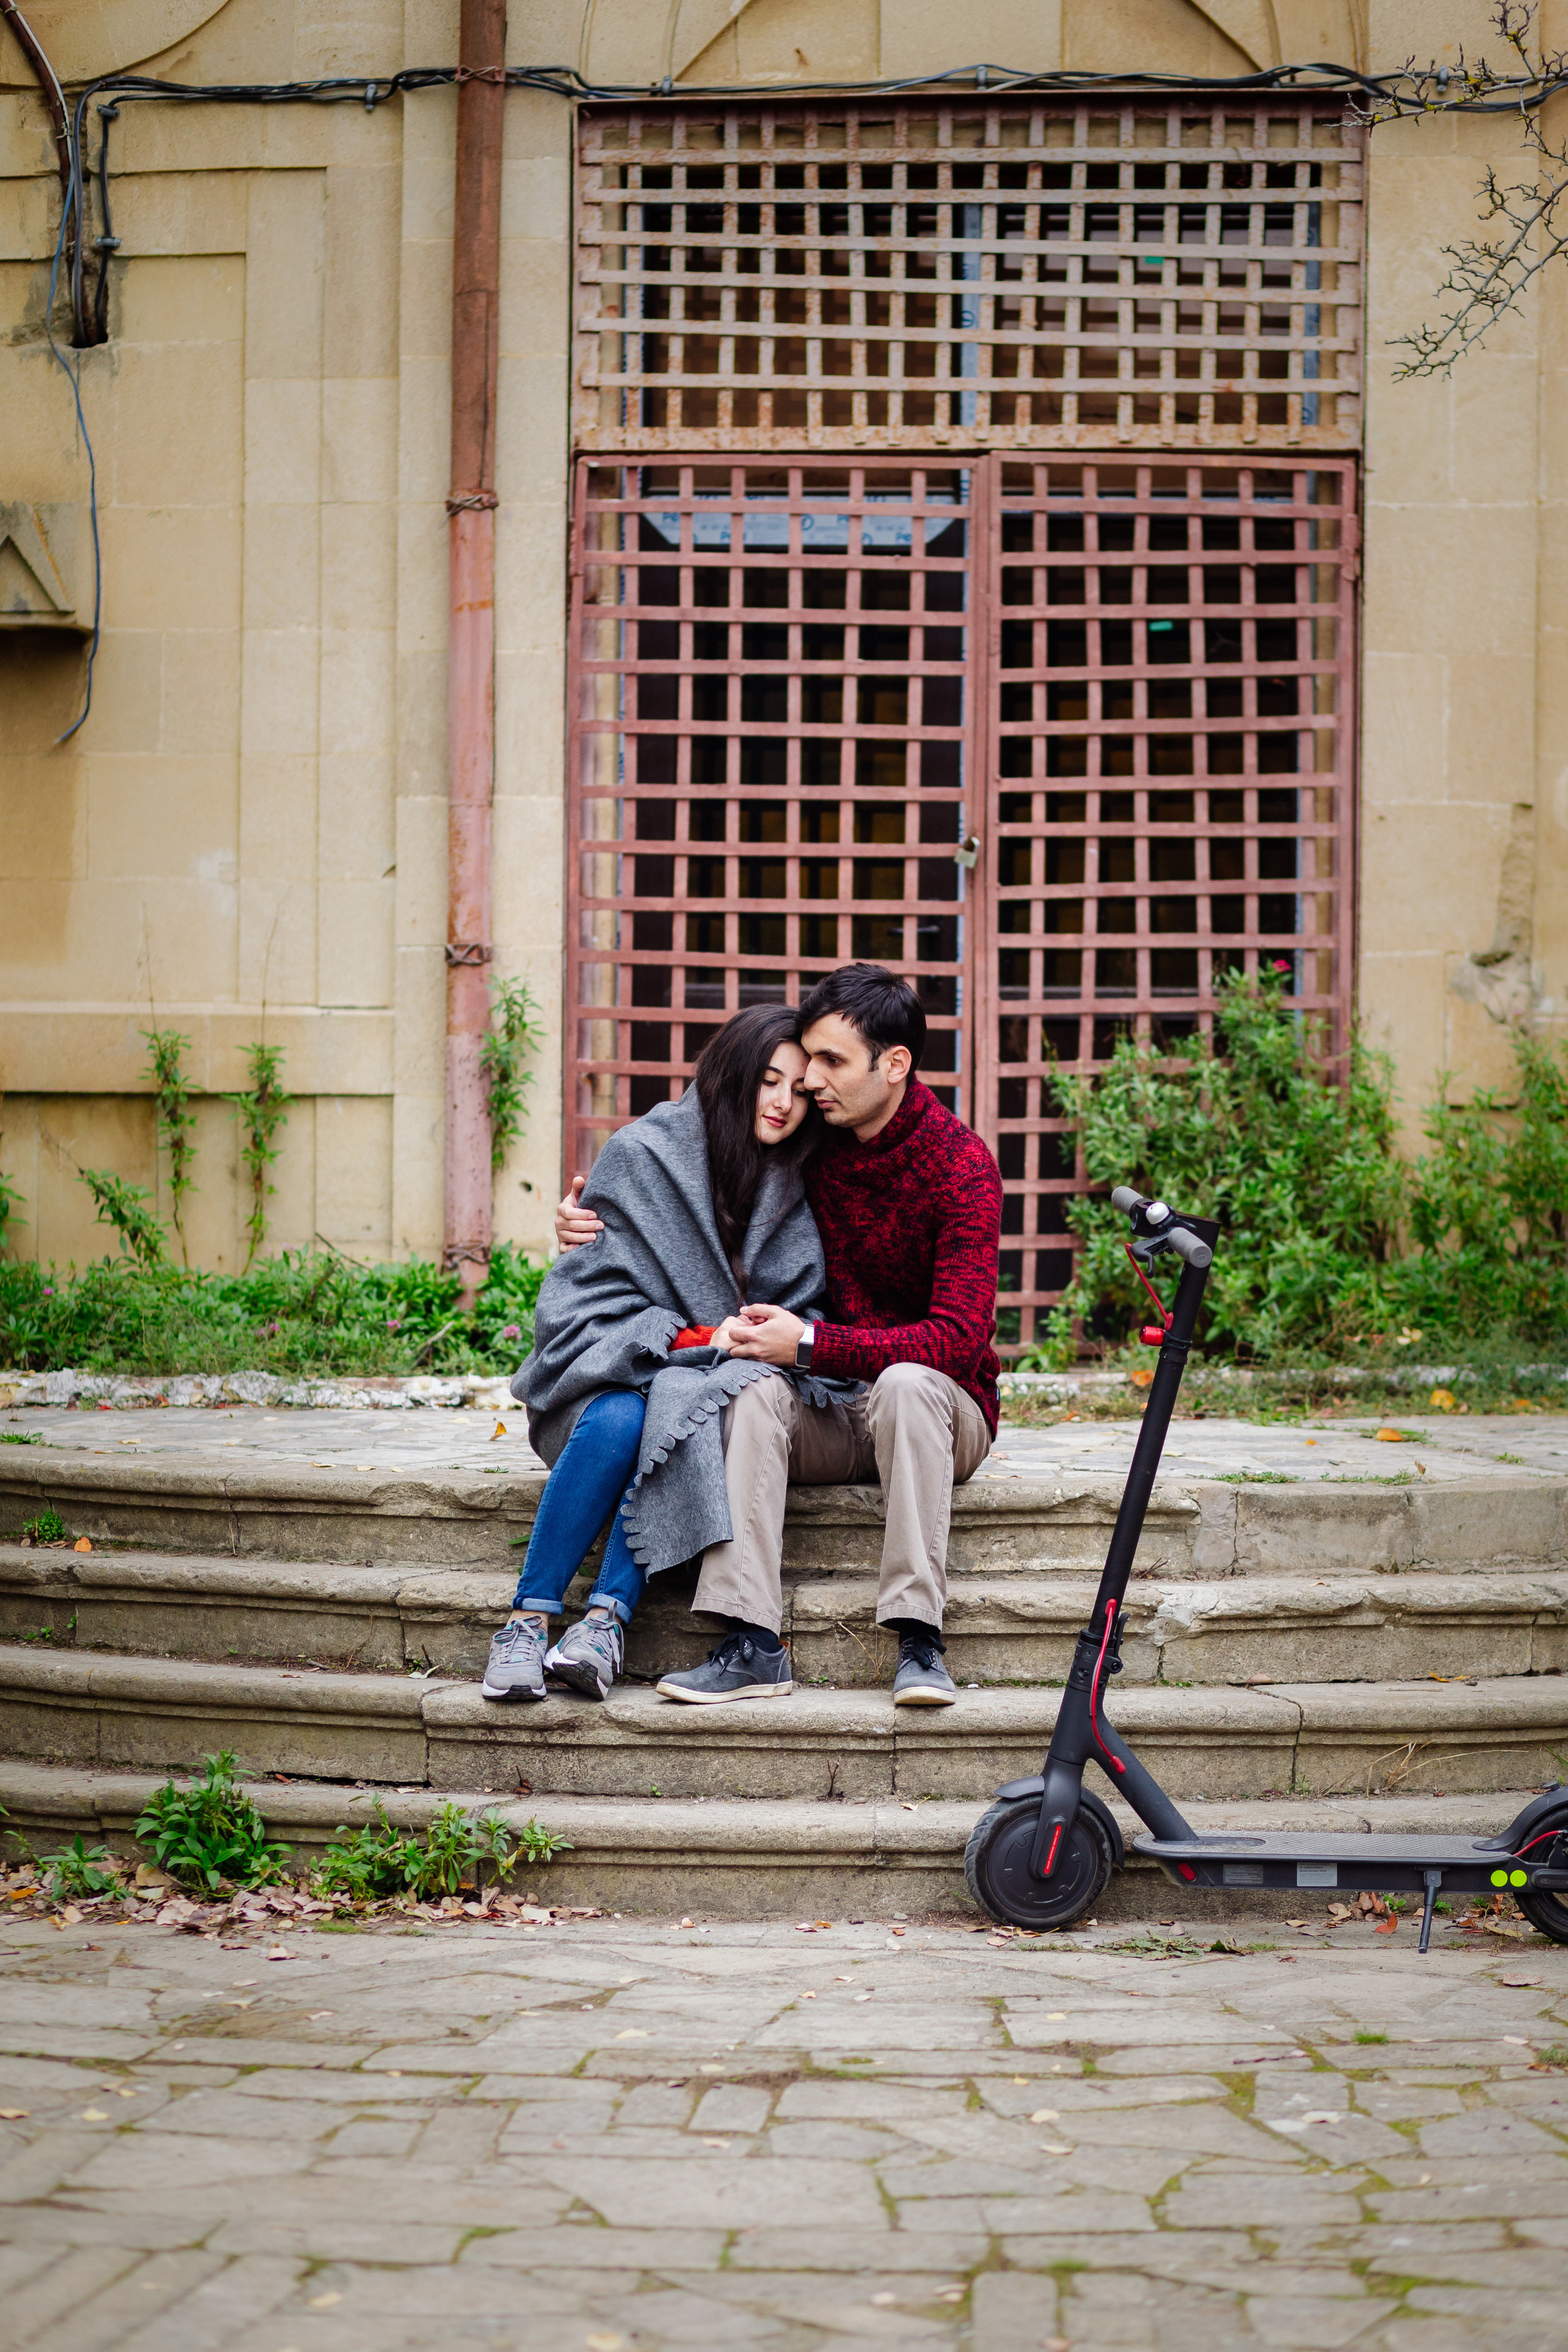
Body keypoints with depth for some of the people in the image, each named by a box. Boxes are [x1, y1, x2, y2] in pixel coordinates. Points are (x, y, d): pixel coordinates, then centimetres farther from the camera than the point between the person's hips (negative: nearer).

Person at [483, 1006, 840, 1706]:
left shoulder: (795, 1189, 9)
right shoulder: (642, 1154, -3)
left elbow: (804, 1309, 12)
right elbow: (593, 1294, -7)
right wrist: (696, 1338, -19)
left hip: (716, 1381, 2)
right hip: (614, 1371, -2)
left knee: (682, 1420, -34)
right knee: (620, 1423, -36)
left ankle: (605, 1622, -40)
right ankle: (527, 1621, -32)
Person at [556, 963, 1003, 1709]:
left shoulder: (961, 1165, -14)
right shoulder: (809, 1148, 2)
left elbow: (958, 1338, -23)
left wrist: (812, 1344, -28)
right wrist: (602, 1223, 0)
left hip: (937, 1406, -4)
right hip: (830, 1413, 4)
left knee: (906, 1383, -37)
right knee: (756, 1387, -28)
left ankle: (919, 1639, -39)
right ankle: (753, 1641, -37)